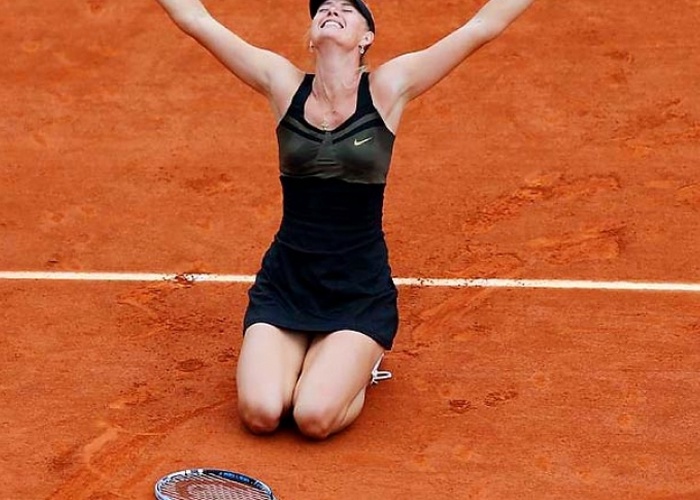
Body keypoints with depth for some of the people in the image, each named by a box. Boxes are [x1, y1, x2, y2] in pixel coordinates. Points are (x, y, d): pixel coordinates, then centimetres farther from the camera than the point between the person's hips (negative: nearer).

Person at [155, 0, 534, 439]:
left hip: (360, 291, -2)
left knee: (316, 418, -21)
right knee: (261, 414, -17)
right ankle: (299, 357, 17)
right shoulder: (284, 84, -1)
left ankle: (360, 364, 14)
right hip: (284, 282, 2)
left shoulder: (388, 88, -4)